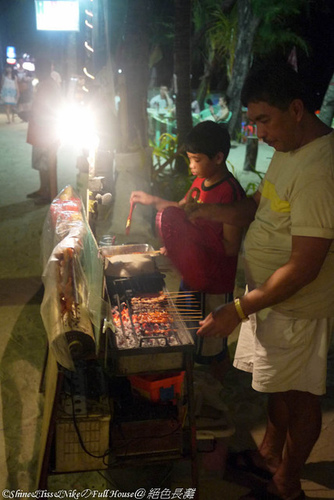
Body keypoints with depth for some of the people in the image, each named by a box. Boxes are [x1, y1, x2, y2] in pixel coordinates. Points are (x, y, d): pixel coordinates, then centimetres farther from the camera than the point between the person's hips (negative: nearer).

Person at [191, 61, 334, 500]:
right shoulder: (289, 148, 3)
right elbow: (263, 203, 17)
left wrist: (239, 310, -24)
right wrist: (222, 213, -1)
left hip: (298, 308, -9)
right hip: (270, 296, 9)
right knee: (278, 384, 25)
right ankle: (269, 455, 47)